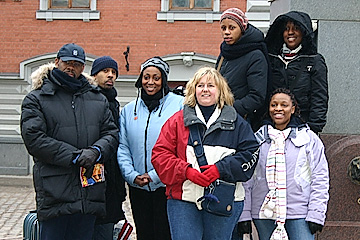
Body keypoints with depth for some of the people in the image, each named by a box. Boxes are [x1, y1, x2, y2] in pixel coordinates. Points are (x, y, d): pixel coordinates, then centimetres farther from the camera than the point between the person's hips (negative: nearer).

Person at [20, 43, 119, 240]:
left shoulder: (98, 99, 17)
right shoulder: (36, 99, 4)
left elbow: (112, 133, 11)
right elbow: (34, 138, -8)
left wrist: (96, 151, -13)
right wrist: (74, 156, -15)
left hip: (90, 193, 4)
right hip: (54, 193, -4)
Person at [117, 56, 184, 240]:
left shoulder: (179, 104, -2)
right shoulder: (129, 109, 12)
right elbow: (122, 147, 9)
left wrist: (156, 175, -14)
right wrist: (132, 175, -7)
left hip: (168, 186, -4)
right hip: (138, 189, 4)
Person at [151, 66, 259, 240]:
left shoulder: (235, 122, 10)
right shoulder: (178, 120, 9)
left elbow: (250, 154, 1)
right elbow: (160, 154, 2)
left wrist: (221, 169, -13)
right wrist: (186, 171, -14)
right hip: (183, 200, 0)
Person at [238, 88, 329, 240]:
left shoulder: (309, 138, 5)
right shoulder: (257, 139, 9)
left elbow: (320, 179, 2)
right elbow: (246, 179, 9)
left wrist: (316, 215, -5)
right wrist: (244, 215, 4)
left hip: (299, 214, -2)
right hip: (263, 214, 2)